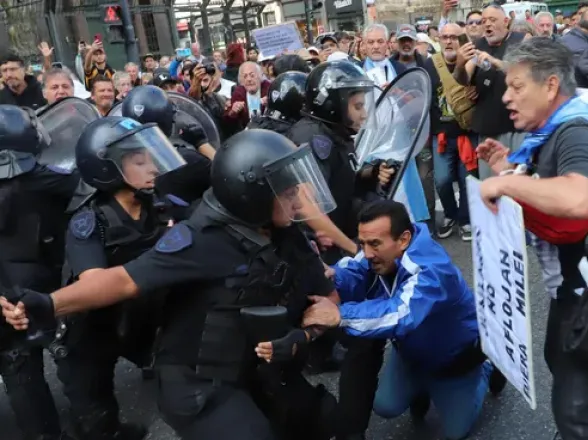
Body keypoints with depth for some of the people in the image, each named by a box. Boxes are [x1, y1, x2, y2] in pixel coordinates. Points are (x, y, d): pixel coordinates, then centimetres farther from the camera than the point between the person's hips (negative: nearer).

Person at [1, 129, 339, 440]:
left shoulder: (288, 237, -2)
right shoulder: (203, 239, -23)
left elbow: (327, 296, 4)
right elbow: (127, 280, -26)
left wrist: (301, 336, -16)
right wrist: (49, 305, -38)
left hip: (261, 373, 7)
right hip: (201, 387, -7)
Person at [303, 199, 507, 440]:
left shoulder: (431, 269, -44)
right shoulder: (378, 254, -22)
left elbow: (401, 315, -60)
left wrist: (339, 315, -67)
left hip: (457, 354, -5)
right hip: (413, 350, 5)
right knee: (385, 407, 1)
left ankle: (485, 371, 31)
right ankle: (423, 385, 30)